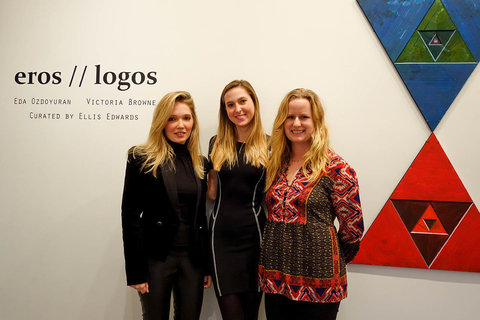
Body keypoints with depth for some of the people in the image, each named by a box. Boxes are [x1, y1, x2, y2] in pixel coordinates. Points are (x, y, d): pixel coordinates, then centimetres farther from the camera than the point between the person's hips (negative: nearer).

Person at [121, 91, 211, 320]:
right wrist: (135, 272, -10)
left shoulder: (200, 163, 8)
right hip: (156, 257, -3)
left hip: (193, 258, 4)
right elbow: (130, 216, -7)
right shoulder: (142, 159, -5)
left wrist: (208, 266, 8)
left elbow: (202, 217, 10)